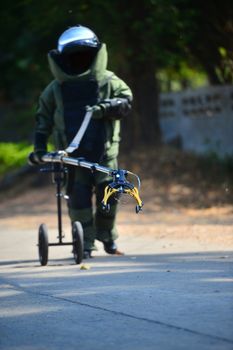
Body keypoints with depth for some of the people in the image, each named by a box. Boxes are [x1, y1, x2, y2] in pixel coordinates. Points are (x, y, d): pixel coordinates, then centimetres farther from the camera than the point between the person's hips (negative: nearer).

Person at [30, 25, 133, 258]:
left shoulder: (107, 81, 5)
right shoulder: (55, 89, 9)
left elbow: (126, 100, -6)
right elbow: (44, 118, 13)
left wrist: (105, 107, -24)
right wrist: (39, 147, 5)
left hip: (104, 150, -1)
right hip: (71, 152, 1)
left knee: (107, 190, -7)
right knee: (78, 195, -8)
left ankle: (107, 235, 15)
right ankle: (85, 242, -2)